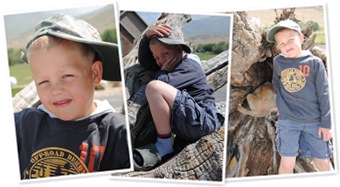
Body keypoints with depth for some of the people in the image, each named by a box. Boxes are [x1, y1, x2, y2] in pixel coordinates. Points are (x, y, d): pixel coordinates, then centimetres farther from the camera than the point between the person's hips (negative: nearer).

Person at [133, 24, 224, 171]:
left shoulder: (190, 66, -5)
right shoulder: (175, 65, 23)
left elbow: (161, 82, -21)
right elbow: (143, 59, 22)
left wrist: (163, 69, 0)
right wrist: (148, 35, 7)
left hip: (201, 121, -10)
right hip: (185, 126, 10)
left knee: (154, 87, -23)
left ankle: (164, 147, -15)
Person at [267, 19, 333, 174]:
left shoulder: (314, 62, -6)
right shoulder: (278, 62, 0)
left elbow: (324, 95, -4)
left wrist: (326, 123, -5)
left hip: (314, 121, -1)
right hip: (288, 120, 1)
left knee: (323, 162, 7)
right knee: (287, 163, -1)